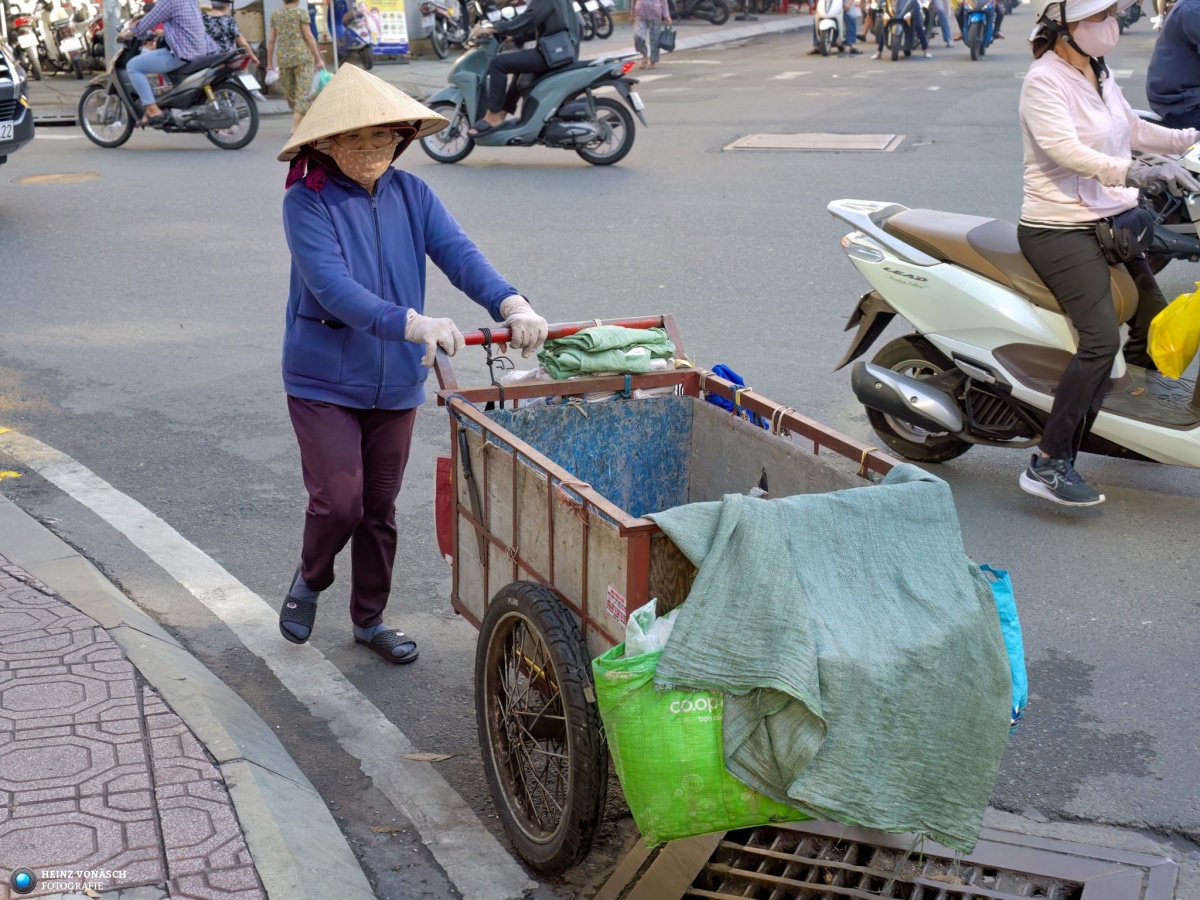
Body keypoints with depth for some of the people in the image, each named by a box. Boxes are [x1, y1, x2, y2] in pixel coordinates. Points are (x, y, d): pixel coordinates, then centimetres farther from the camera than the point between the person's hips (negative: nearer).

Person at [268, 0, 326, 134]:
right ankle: (295, 126, -13)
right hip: (302, 57, -4)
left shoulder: (275, 14, 9)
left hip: (283, 59, 4)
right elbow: (309, 37, -7)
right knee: (302, 93, -3)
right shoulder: (301, 13, -2)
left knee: (289, 92, 15)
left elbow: (271, 40, 9)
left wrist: (270, 62, 15)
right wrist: (318, 58, -3)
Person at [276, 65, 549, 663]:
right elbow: (333, 287, -27)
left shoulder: (411, 194, -1)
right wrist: (411, 323, -41)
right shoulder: (307, 204, -14)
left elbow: (458, 252, -14)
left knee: (380, 508, 14)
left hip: (396, 382, 4)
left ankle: (369, 618, 33)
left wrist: (510, 303, -33)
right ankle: (309, 581, 25)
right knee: (338, 501, -8)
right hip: (323, 381, -4)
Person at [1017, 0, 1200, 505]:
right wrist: (1135, 172, -41)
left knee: (1156, 328, 11)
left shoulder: (1100, 73, 11)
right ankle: (1048, 465, -20)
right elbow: (1065, 149, -31)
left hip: (1115, 218, 9)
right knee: (1101, 340, -23)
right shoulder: (1044, 80, -15)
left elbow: (1131, 129, 25)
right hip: (1060, 230, -9)